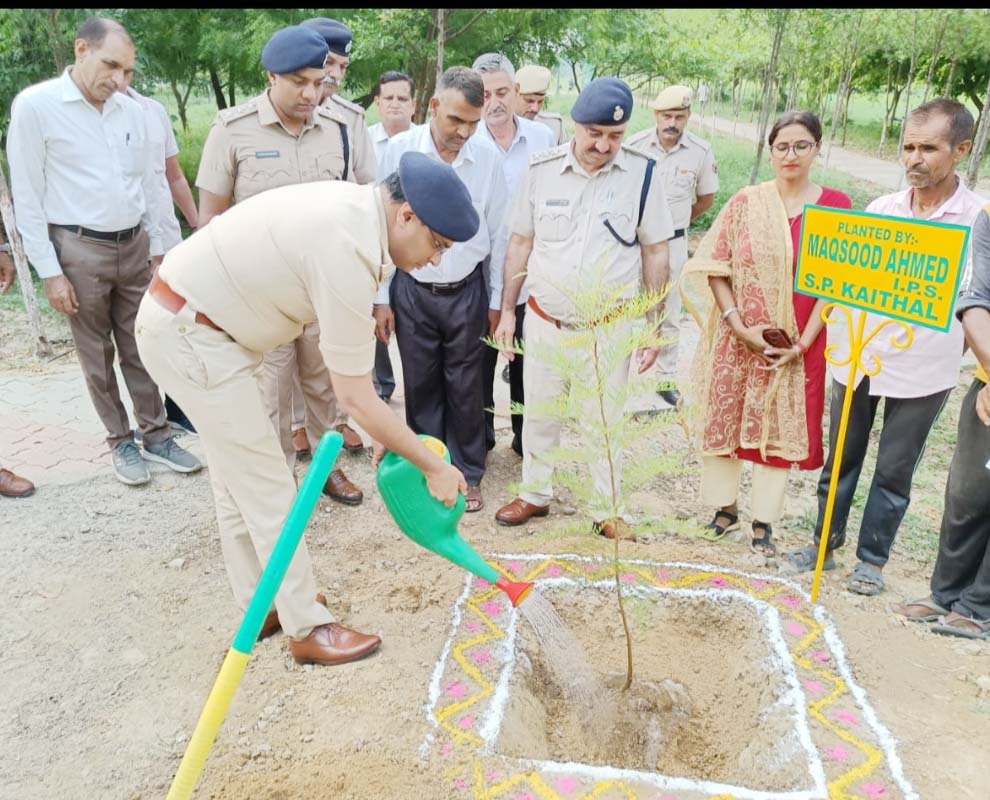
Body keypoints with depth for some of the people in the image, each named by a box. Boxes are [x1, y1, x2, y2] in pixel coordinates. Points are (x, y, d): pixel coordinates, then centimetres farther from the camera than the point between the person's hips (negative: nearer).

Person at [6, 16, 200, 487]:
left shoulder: (130, 111, 6)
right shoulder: (35, 105, -7)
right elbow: (26, 196, -7)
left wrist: (156, 249, 13)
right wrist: (50, 271, -10)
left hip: (134, 245, 4)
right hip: (80, 249, -4)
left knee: (141, 347, 10)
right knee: (97, 356, 7)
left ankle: (156, 436, 19)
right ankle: (120, 442, 19)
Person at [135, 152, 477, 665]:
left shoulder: (354, 204, 2)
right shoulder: (348, 254, -27)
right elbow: (355, 397, -23)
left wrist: (383, 432, 8)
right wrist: (434, 467, -12)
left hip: (183, 319, 10)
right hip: (191, 335, -10)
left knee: (238, 480, 18)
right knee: (268, 488, -1)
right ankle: (306, 628, 14)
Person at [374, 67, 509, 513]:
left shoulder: (488, 156, -3)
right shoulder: (400, 149, -6)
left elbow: (497, 232, 3)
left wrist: (496, 300, 6)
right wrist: (381, 297, -1)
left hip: (467, 291, 0)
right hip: (413, 291, 0)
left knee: (465, 388, 8)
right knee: (421, 386, 9)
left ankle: (467, 474, 24)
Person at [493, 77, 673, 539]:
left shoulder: (642, 174, -8)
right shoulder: (542, 169, -5)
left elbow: (656, 253, -1)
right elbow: (521, 243, 4)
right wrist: (507, 311, 4)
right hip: (544, 322, 2)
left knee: (605, 422, 11)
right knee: (539, 415, 15)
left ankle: (606, 509, 29)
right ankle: (535, 494, 35)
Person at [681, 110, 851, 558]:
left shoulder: (835, 206, -2)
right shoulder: (745, 202, -1)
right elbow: (714, 268, -3)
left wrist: (803, 342, -10)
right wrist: (739, 325, -12)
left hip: (798, 344, 0)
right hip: (738, 338, 1)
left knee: (783, 428, 6)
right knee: (723, 418, 8)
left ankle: (764, 522, 22)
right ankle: (725, 509, 28)